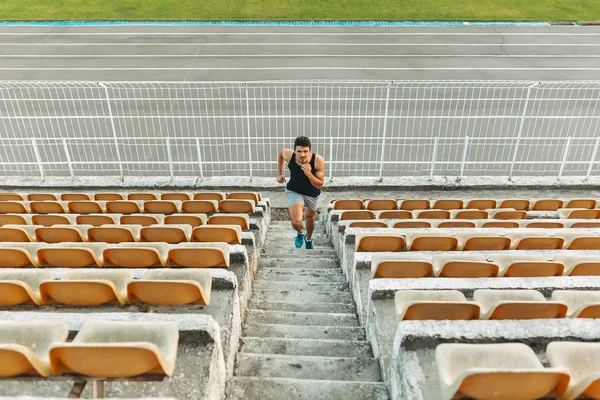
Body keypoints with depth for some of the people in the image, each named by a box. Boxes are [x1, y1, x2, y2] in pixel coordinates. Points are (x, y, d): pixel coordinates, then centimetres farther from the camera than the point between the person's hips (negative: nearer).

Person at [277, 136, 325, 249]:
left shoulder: (318, 161, -33)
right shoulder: (288, 155, -29)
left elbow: (320, 185, -25)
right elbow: (281, 152, -2)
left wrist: (309, 174, -43)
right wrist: (279, 173, -1)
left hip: (312, 193, 1)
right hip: (294, 190, -1)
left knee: (310, 217, 25)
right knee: (296, 222, -19)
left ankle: (308, 239, 58)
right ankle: (300, 233, 21)